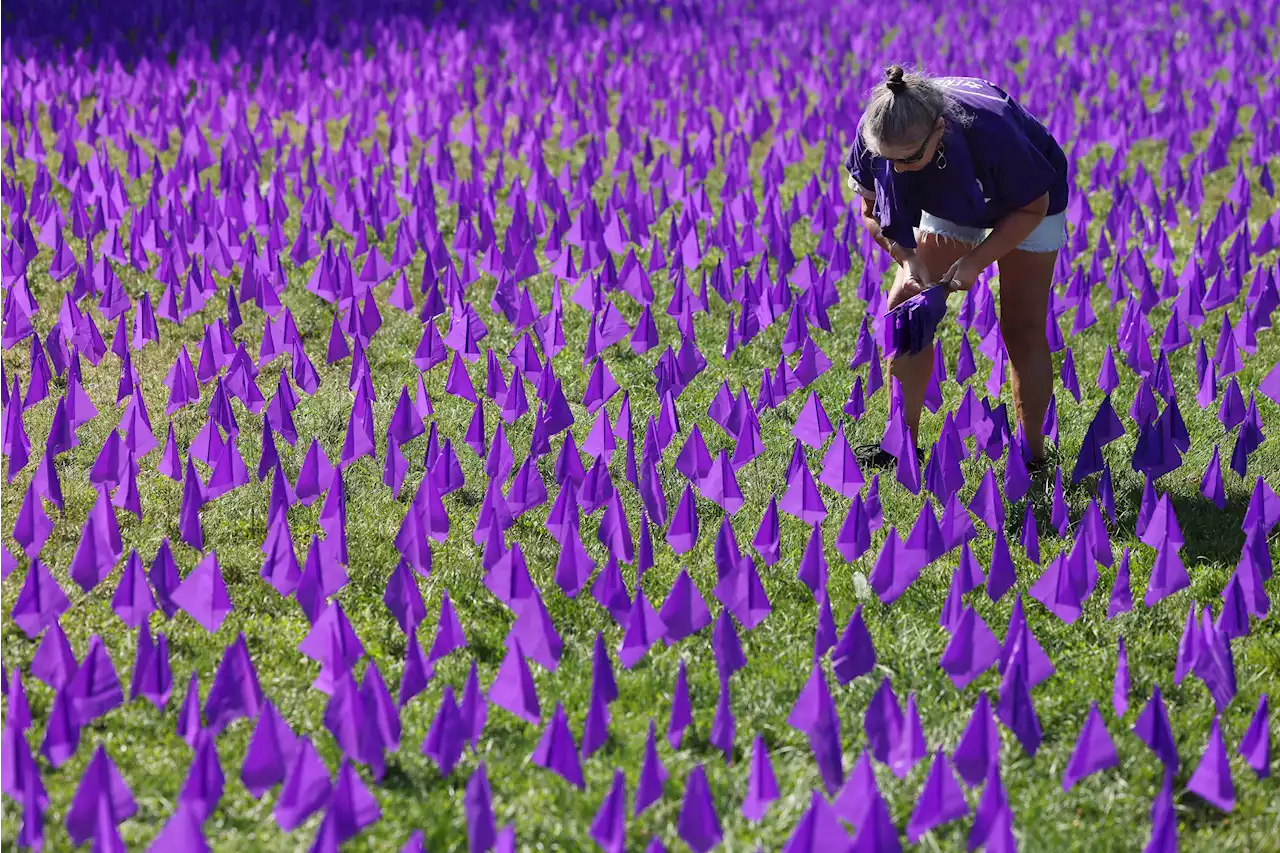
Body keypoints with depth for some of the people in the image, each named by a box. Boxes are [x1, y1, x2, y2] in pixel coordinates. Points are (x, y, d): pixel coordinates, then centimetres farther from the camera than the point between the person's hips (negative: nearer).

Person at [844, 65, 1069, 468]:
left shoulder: (991, 133, -43)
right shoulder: (875, 134, -32)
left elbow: (1033, 208, -24)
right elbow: (872, 212, -12)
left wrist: (975, 261, -31)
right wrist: (907, 258, -28)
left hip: (1023, 202, -4)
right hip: (949, 202, 4)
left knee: (1022, 329, -7)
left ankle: (1033, 455, 6)